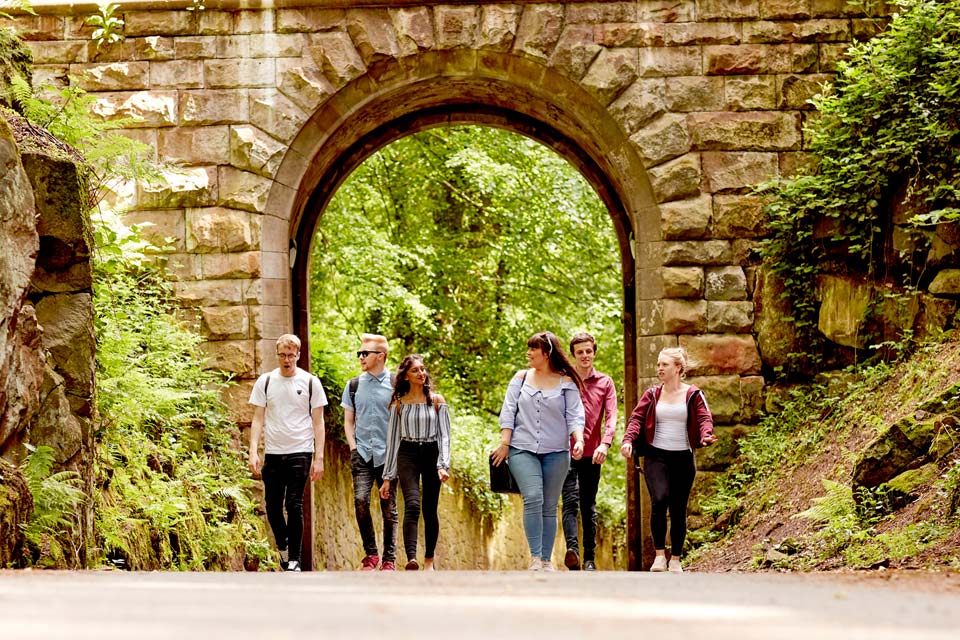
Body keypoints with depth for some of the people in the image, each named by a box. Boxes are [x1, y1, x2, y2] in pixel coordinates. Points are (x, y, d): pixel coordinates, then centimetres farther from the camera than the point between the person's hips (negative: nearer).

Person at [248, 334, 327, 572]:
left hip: (300, 453, -3)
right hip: (273, 453, 3)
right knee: (272, 506, 5)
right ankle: (282, 546, 30)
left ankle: (294, 559, -1)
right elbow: (258, 419, 7)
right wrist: (253, 452, -5)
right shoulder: (265, 381, 6)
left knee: (294, 505, -9)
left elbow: (318, 422, 2)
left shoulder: (310, 382, 0)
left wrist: (319, 458, -4)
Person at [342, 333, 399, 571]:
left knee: (389, 507, 1)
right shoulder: (354, 385, 11)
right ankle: (370, 554, 0)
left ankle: (389, 559, 9)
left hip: (388, 455, -2)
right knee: (360, 500, -14)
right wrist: (353, 447, 2)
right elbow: (348, 420, 16)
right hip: (362, 453, 2)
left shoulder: (395, 385, 2)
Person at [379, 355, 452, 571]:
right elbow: (392, 438, 9)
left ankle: (429, 560, 17)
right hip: (407, 455, -1)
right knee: (412, 505, -20)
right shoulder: (399, 403, 7)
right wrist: (388, 476, 6)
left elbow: (444, 435, 3)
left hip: (431, 454, 1)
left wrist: (443, 465, -12)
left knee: (430, 510, 3)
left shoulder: (437, 401, 6)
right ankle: (411, 560, -32)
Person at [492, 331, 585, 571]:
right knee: (533, 499, -18)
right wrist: (504, 444, -1)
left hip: (556, 452, 0)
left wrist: (579, 440, -18)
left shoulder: (566, 383, 4)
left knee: (549, 507, 5)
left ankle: (546, 560, 12)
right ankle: (535, 557, -16)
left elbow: (574, 416, -1)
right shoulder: (521, 378, 10)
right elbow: (508, 412, 7)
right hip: (523, 450, 0)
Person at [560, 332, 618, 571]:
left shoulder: (605, 383, 10)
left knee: (589, 506, 8)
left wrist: (604, 444, -16)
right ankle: (572, 550, -31)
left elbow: (611, 417, 0)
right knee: (570, 500, -17)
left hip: (592, 454, 2)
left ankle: (590, 558, 11)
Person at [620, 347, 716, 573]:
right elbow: (636, 418, -1)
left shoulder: (693, 395, 3)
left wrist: (705, 436, -30)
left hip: (683, 458, 0)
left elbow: (705, 419, -7)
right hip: (656, 457, 0)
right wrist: (628, 440, -21)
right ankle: (659, 554, -13)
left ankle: (675, 560, 18)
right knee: (659, 500, -22)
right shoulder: (651, 395, 7)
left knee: (678, 510, 5)